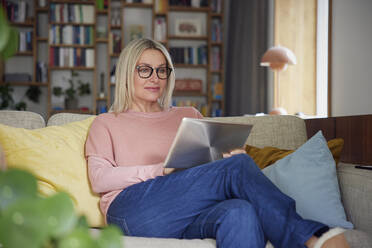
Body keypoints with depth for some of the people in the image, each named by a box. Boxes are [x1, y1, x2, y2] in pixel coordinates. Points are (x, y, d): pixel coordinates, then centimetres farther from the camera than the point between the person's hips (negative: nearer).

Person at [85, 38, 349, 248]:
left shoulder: (188, 116, 31)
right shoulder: (107, 123, 21)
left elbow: (215, 158, 24)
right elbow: (99, 179, 4)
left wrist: (231, 155, -3)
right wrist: (161, 170, -11)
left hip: (185, 218, 3)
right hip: (134, 210, -3)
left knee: (240, 213, -37)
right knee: (238, 166, -28)